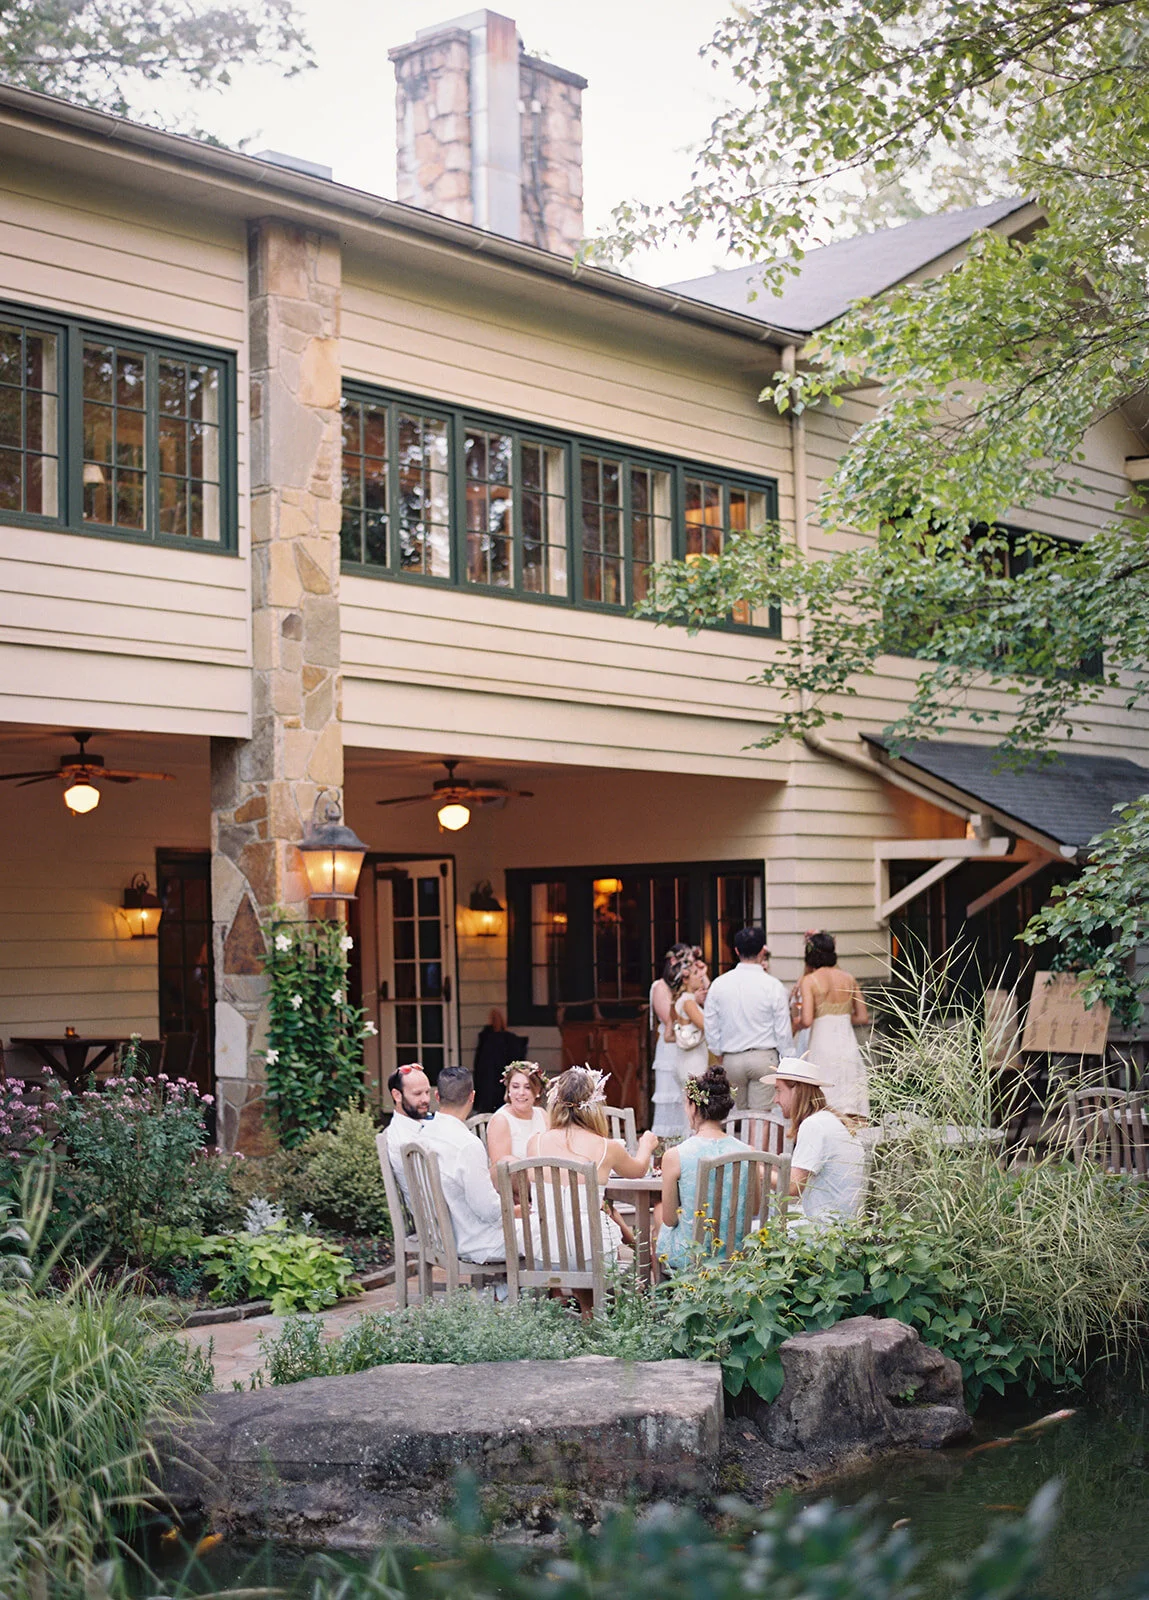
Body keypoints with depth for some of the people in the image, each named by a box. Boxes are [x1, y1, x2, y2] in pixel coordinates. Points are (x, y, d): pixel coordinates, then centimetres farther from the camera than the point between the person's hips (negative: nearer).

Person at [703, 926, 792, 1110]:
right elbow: (783, 1031, -5)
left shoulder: (719, 984, 0)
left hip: (731, 1060, 3)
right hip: (764, 1057, -3)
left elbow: (711, 1027, 6)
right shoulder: (772, 985, -8)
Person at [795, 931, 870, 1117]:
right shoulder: (849, 979, 8)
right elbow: (863, 1018, 12)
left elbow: (806, 1021, -13)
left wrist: (797, 1020, 8)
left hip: (822, 1044, -4)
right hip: (848, 1044, 4)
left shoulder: (809, 981, -5)